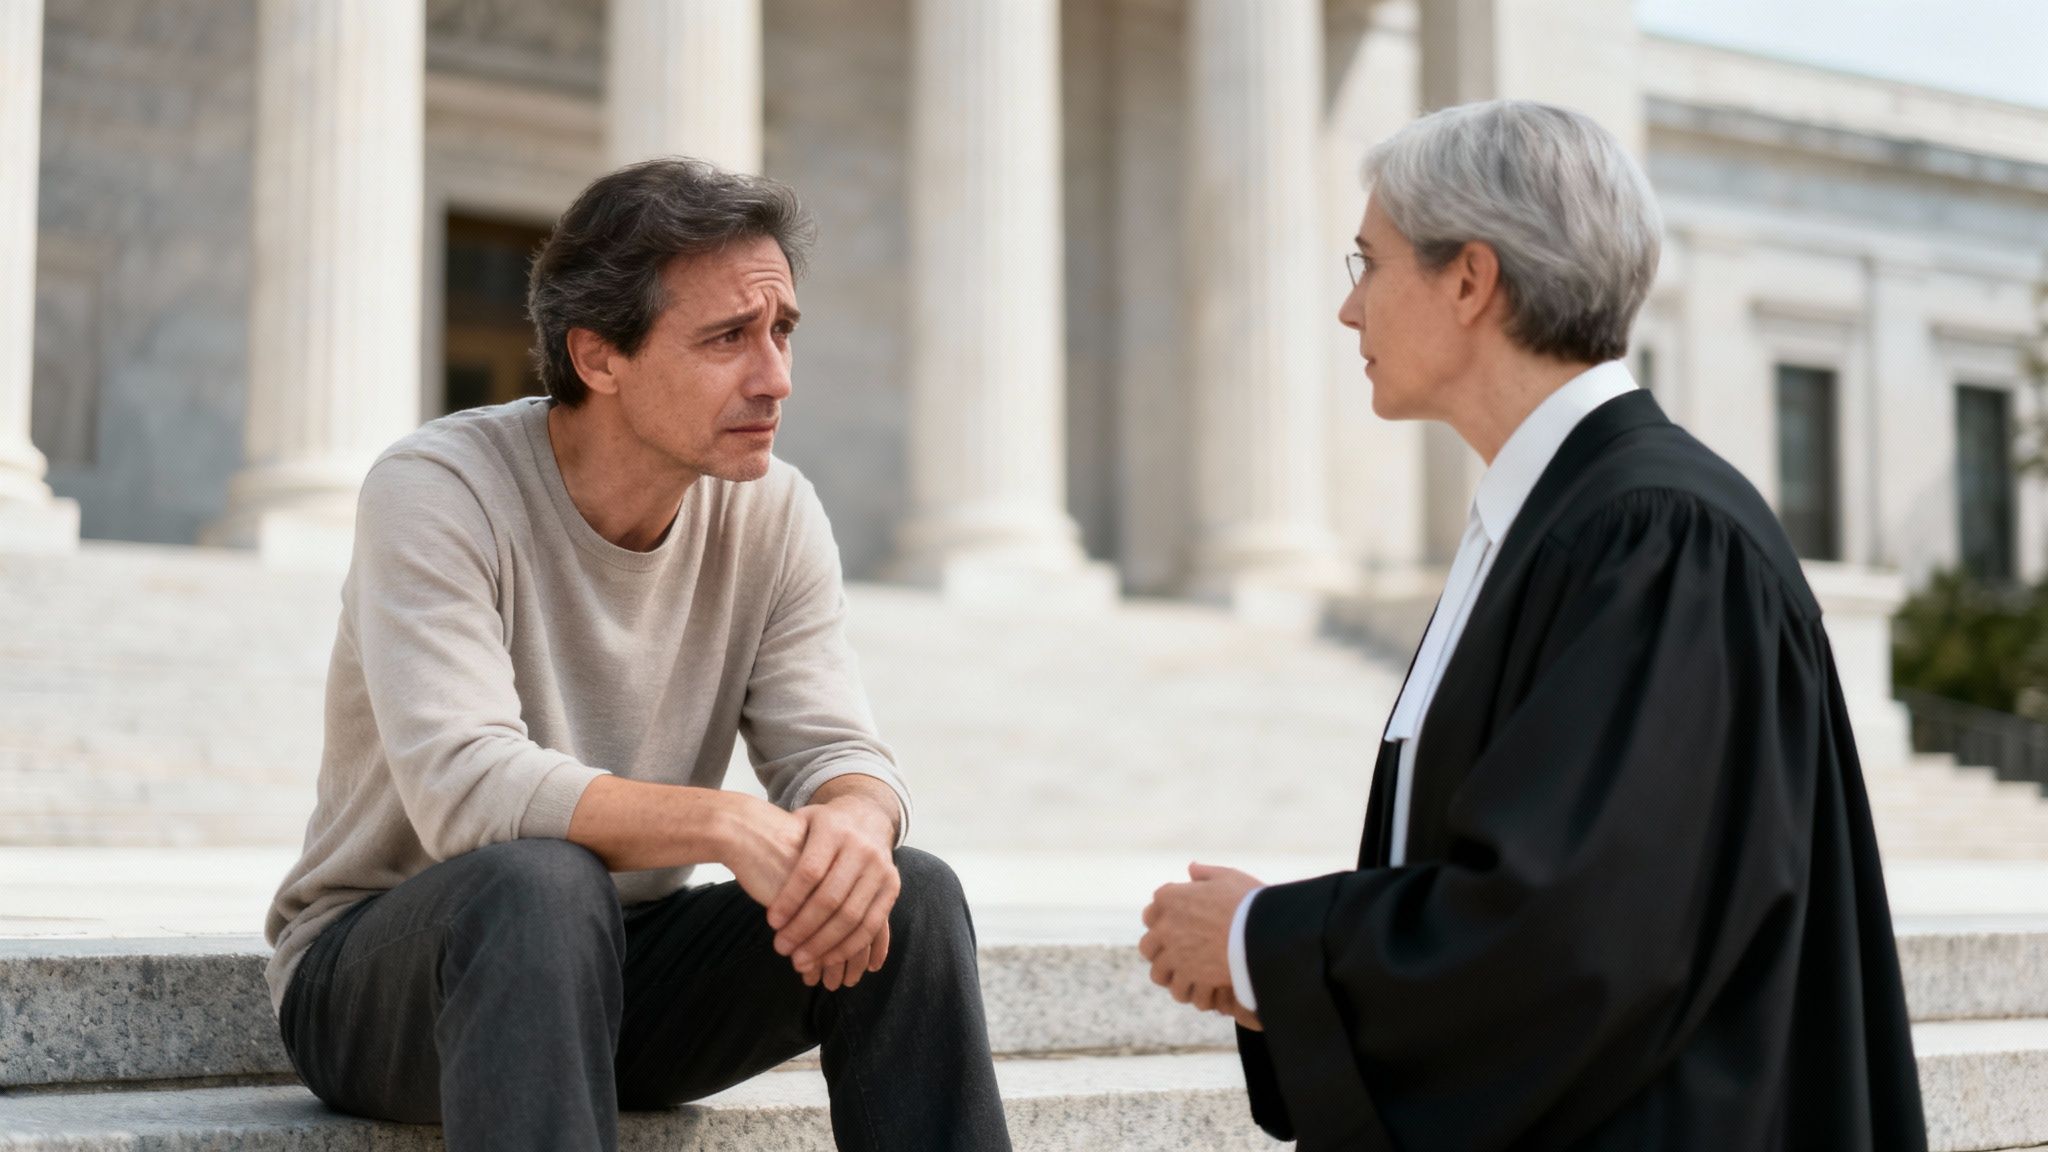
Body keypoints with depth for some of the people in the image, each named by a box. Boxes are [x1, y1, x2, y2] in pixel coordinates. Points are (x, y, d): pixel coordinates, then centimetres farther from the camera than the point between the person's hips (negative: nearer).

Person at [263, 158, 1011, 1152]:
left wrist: (855, 822, -31)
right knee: (540, 880, -37)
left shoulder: (774, 514, -2)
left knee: (910, 897, -18)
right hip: (381, 979, -4)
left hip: (623, 968, 5)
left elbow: (834, 753, -6)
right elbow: (464, 786, -30)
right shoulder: (436, 491, -18)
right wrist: (724, 824, -41)